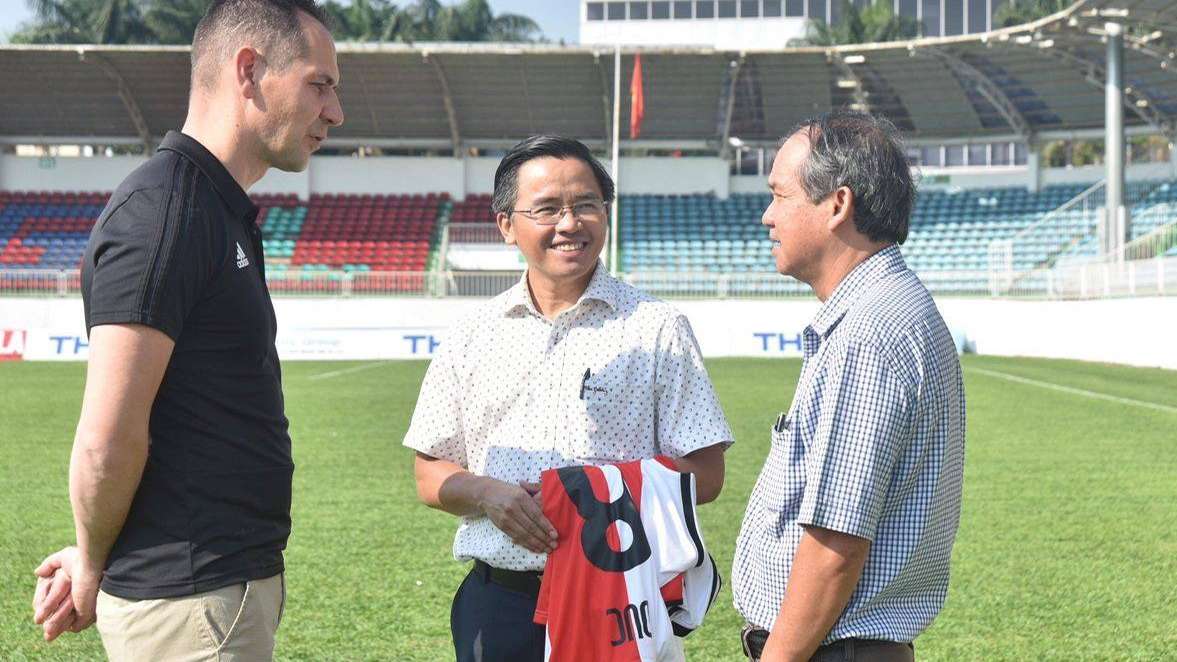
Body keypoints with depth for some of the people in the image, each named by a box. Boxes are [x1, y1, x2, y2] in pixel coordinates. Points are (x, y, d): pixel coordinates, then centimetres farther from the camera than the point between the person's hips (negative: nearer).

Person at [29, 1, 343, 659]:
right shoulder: (162, 210, -17)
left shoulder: (222, 212, 15)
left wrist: (97, 558, 8)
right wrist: (94, 566, -6)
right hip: (191, 602, -9)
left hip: (236, 584, 9)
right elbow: (108, 441, -21)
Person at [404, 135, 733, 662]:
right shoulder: (472, 337, 10)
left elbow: (704, 473, -2)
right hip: (497, 606, 3)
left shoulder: (656, 329, 2)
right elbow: (430, 475, 11)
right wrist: (487, 493, -10)